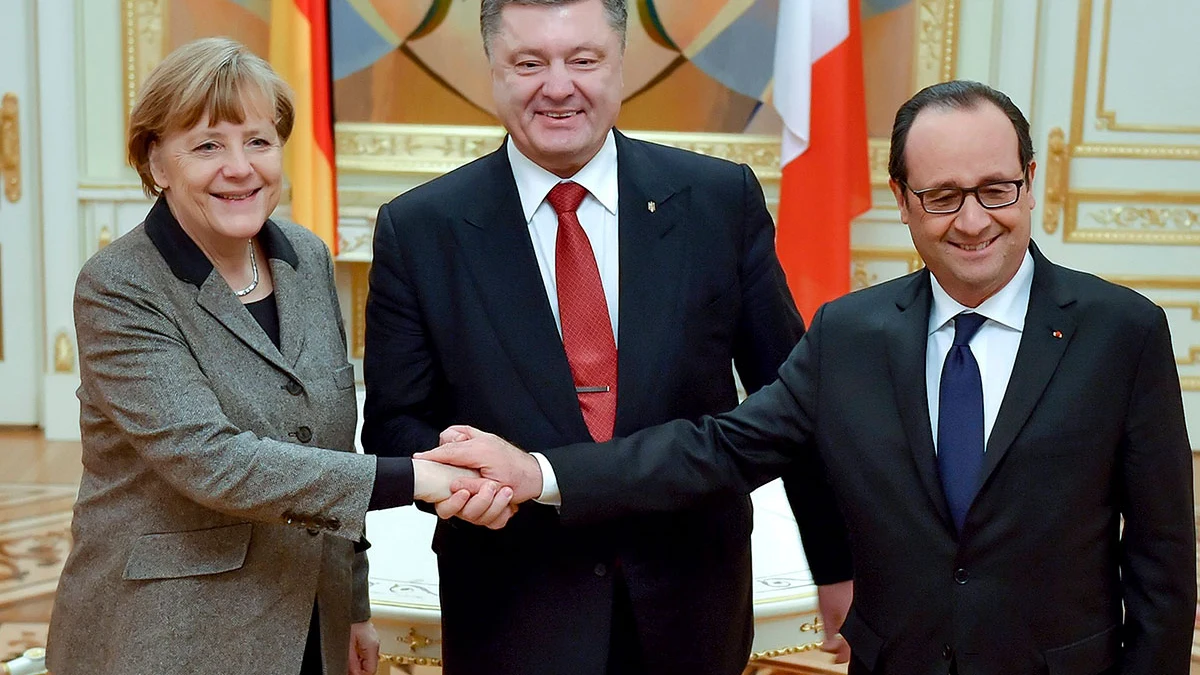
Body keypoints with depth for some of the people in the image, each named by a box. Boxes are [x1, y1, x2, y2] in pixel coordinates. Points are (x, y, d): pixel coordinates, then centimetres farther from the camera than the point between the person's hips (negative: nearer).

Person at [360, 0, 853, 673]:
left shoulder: (722, 199, -5)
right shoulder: (419, 230, -6)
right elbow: (396, 422, -1)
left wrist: (837, 562, 5)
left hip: (692, 599, 2)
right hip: (515, 616, -1)